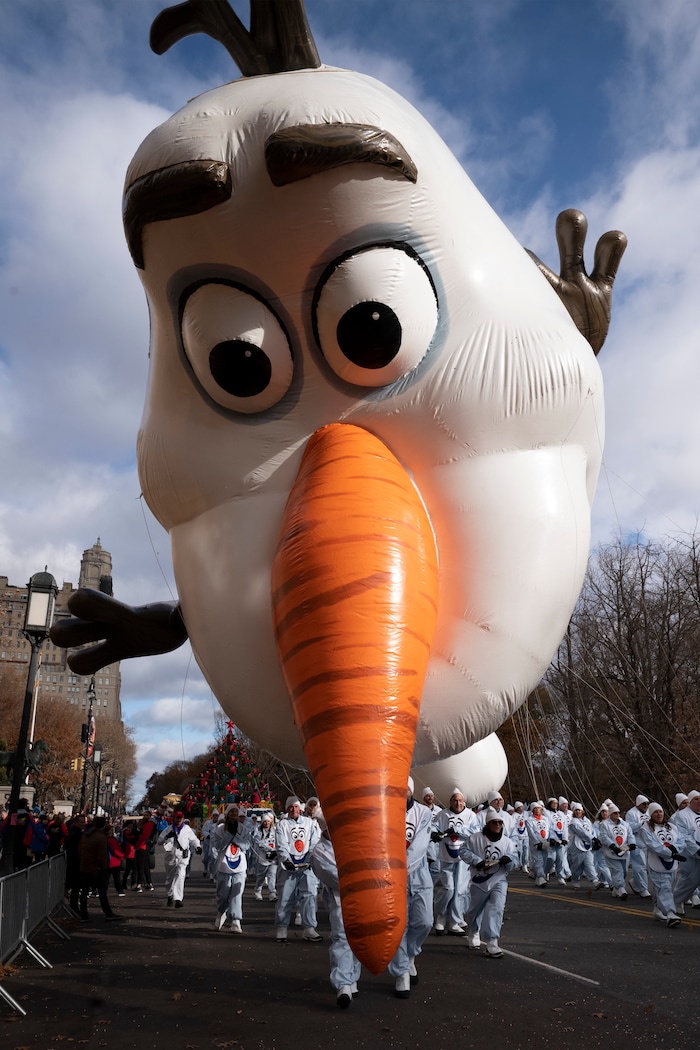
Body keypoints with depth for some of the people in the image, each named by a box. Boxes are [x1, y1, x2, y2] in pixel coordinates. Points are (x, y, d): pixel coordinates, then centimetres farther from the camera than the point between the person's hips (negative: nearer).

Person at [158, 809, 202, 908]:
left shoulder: (187, 829, 3)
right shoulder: (168, 829, 2)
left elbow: (193, 839, 15)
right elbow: (159, 841, -2)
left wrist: (197, 847, -4)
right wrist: (167, 837, -20)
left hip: (182, 857, -2)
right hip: (170, 856, 2)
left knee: (180, 876, -20)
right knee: (169, 878, 14)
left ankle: (178, 899, -23)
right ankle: (170, 896, 39)